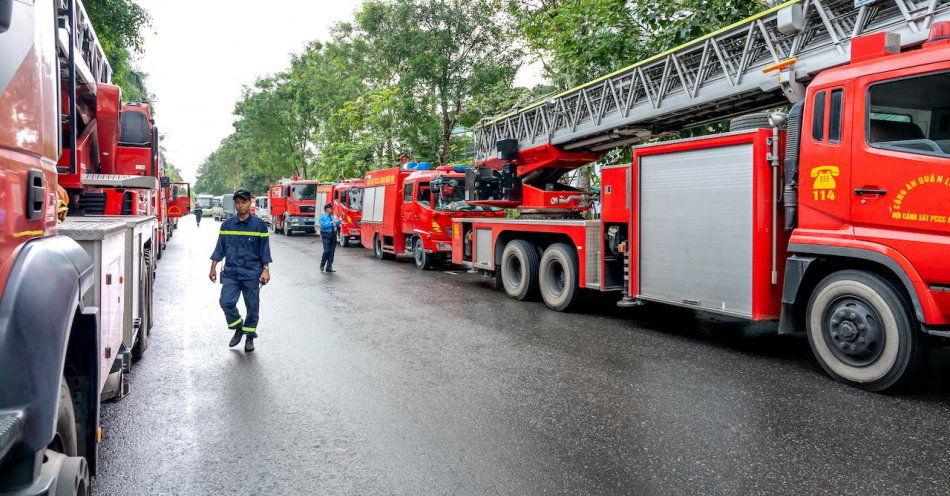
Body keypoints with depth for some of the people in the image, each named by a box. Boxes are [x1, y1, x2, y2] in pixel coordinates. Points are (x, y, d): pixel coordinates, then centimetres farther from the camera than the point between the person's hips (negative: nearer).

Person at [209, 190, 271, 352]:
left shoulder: (259, 224, -2)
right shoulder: (227, 224, 6)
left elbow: (265, 249, 0)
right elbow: (220, 248, 11)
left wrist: (266, 270, -5)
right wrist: (213, 268, 9)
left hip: (252, 273, -2)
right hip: (230, 272, 2)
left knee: (252, 306, 5)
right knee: (226, 302, -9)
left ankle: (249, 337, 22)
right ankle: (238, 328, 17)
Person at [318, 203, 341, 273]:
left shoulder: (332, 216, 16)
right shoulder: (322, 217, -2)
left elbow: (336, 225, 16)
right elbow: (323, 225, -16)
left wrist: (340, 220, 3)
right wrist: (332, 222, -20)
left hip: (333, 235, 6)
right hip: (326, 235, -6)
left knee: (332, 252, 4)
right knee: (327, 251, -11)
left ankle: (329, 268, 10)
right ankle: (322, 265, 10)